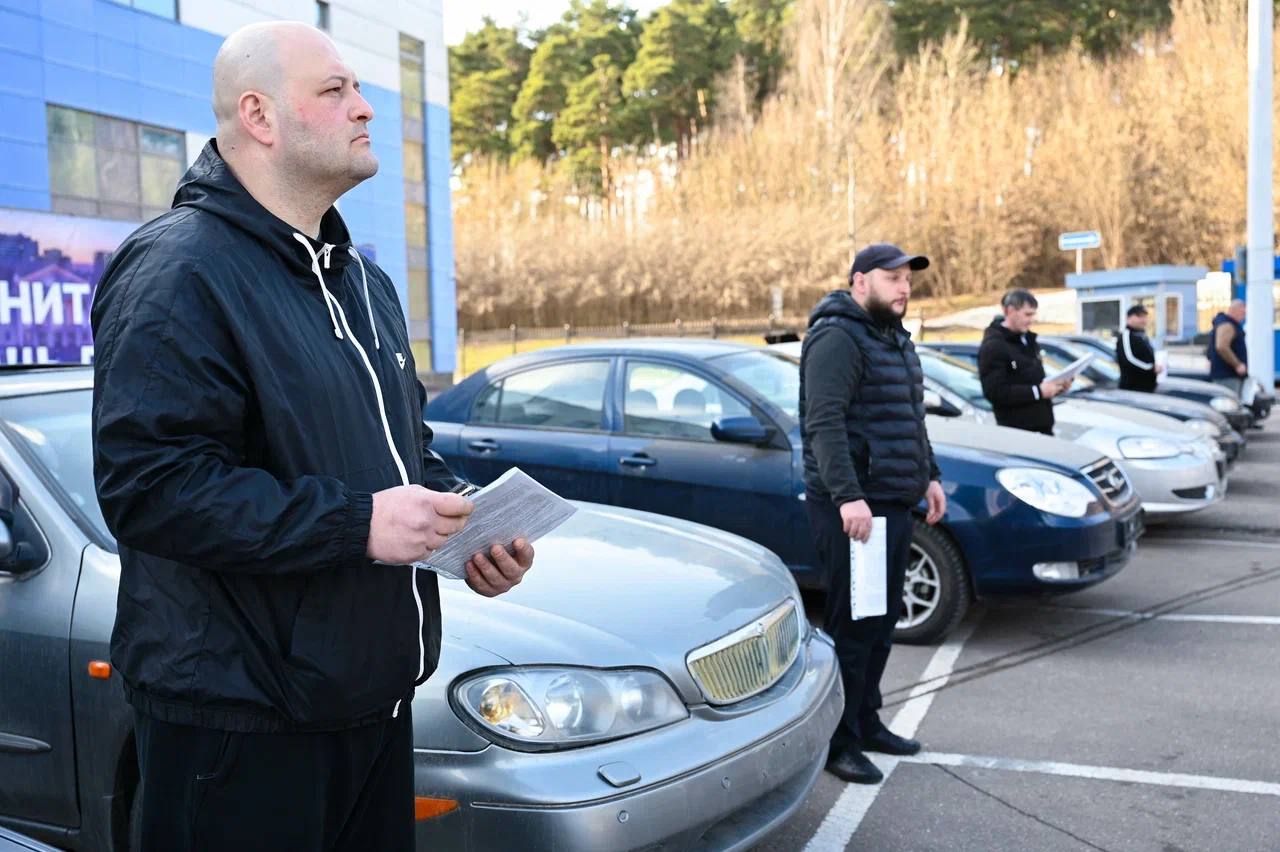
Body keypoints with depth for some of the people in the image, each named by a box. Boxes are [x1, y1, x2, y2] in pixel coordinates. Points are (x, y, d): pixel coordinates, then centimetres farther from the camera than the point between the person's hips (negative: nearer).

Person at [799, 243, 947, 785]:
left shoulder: (895, 338, 19)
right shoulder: (837, 338, -13)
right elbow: (824, 424, -24)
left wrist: (929, 476, 24)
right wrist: (848, 497, -31)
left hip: (894, 505, 10)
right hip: (852, 509, -10)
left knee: (882, 624, 16)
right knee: (852, 627, -5)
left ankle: (867, 723, 29)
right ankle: (838, 743, 5)